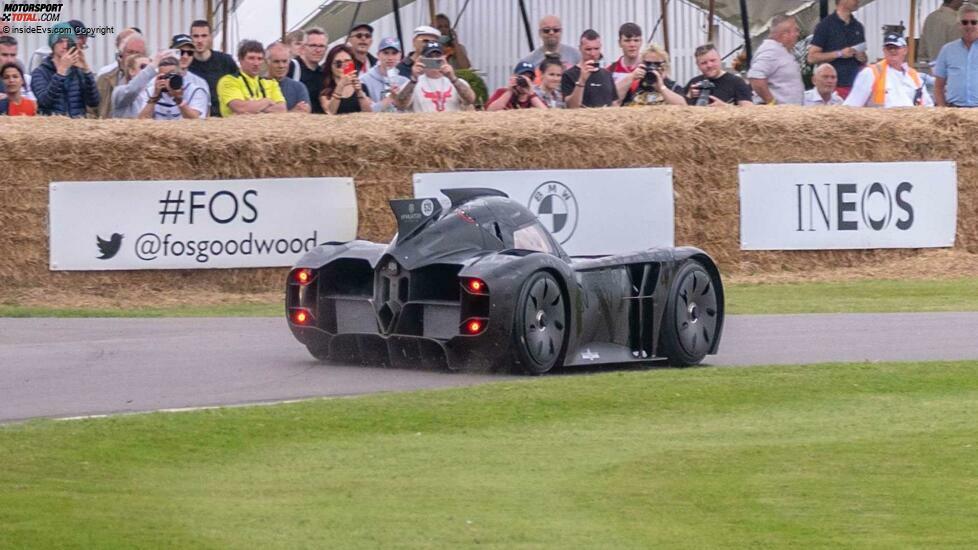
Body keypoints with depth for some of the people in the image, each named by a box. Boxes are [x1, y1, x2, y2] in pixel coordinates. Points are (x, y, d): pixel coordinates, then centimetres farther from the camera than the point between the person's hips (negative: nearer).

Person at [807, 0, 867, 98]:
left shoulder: (858, 27, 15)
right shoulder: (826, 25, -1)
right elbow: (812, 57, -7)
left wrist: (862, 58, 1)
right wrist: (839, 54, -15)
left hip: (854, 85, 5)